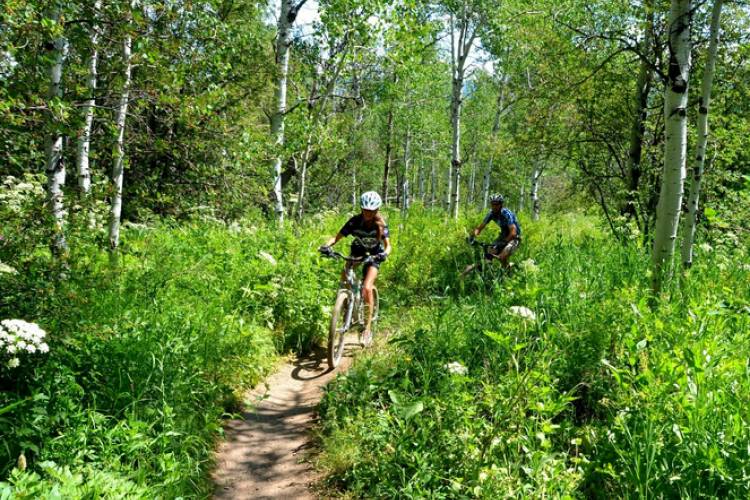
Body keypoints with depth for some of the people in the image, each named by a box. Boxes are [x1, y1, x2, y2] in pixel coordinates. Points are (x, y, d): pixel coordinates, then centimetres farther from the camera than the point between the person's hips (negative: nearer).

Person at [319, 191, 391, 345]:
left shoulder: (381, 224, -22)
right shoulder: (355, 221, -20)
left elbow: (388, 245, -25)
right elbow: (337, 237, -21)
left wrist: (385, 253, -48)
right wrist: (327, 245, -41)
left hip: (374, 255, -3)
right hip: (357, 251, 3)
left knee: (367, 288, -20)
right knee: (344, 278, -21)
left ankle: (368, 327, -12)